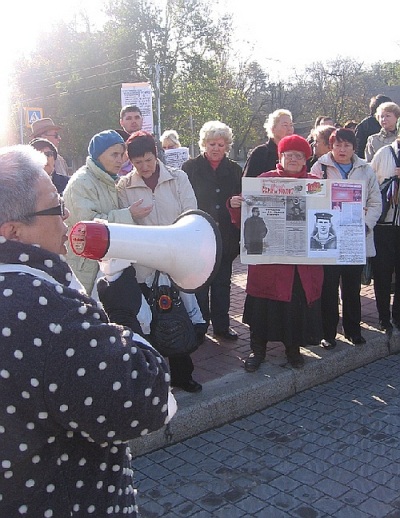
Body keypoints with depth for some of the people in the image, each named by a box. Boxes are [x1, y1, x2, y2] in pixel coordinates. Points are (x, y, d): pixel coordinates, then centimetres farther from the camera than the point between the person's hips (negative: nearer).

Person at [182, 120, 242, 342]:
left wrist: (239, 236, 0)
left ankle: (221, 325, 22)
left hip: (226, 237, 3)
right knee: (199, 284, 5)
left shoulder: (234, 169, 8)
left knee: (222, 283, 11)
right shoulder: (191, 167, -1)